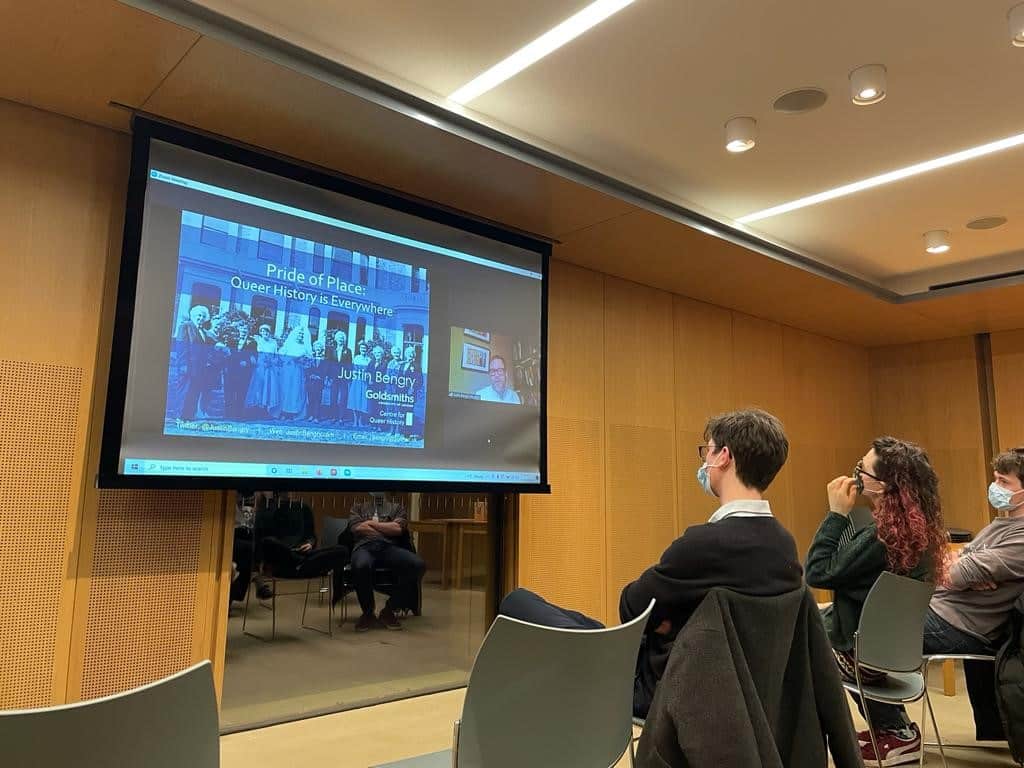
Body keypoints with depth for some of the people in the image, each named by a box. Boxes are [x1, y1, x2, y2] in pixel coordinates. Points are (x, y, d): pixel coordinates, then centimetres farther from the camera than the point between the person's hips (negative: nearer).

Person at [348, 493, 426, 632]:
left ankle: (389, 610, -13)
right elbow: (357, 528, 5)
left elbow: (398, 529, 4)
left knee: (418, 564, -31)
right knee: (360, 566, -41)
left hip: (390, 547, 1)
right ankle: (368, 613, -14)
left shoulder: (397, 507, 25)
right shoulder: (358, 508, 27)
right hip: (364, 547, -1)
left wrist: (372, 523, 5)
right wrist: (388, 529, 3)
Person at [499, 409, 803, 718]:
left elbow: (631, 608, -16)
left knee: (517, 601, 1)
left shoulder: (708, 541, -30)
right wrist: (665, 615, -3)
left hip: (657, 688, -8)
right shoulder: (784, 542, -3)